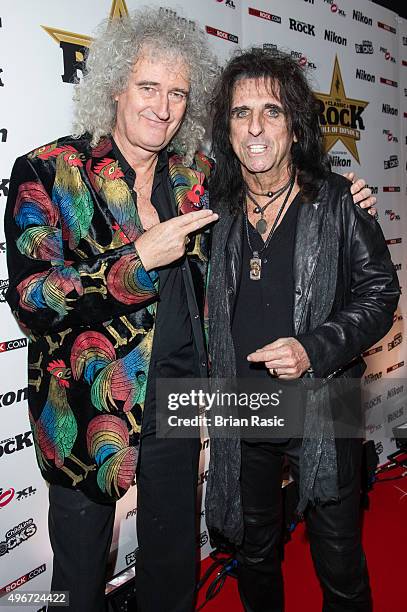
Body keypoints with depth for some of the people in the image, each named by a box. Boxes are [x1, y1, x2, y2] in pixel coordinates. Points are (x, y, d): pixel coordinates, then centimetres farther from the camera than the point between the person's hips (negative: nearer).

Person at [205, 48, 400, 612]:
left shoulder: (338, 201, -8)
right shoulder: (215, 209, 0)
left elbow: (379, 294, -6)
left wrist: (314, 349, -20)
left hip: (324, 413, -2)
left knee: (340, 565, 17)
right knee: (255, 555, 24)